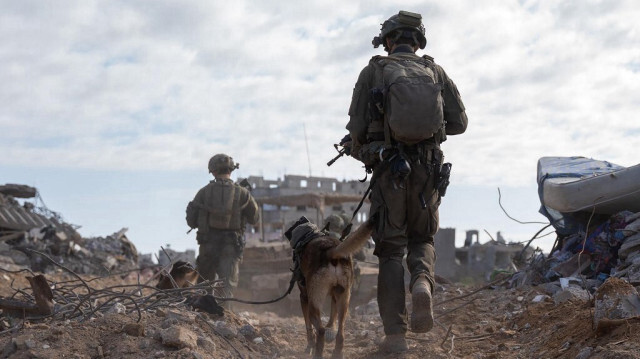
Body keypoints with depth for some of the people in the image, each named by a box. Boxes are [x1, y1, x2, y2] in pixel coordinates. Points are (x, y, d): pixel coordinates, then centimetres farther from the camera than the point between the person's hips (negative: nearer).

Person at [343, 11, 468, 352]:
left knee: (390, 250, 5)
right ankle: (422, 282, -14)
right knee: (422, 239, 20)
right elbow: (459, 123, 6)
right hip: (428, 170, 2)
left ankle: (395, 333, -3)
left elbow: (357, 127, -2)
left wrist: (358, 151, 19)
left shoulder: (373, 71, 1)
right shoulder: (436, 72, 8)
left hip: (389, 170, -2)